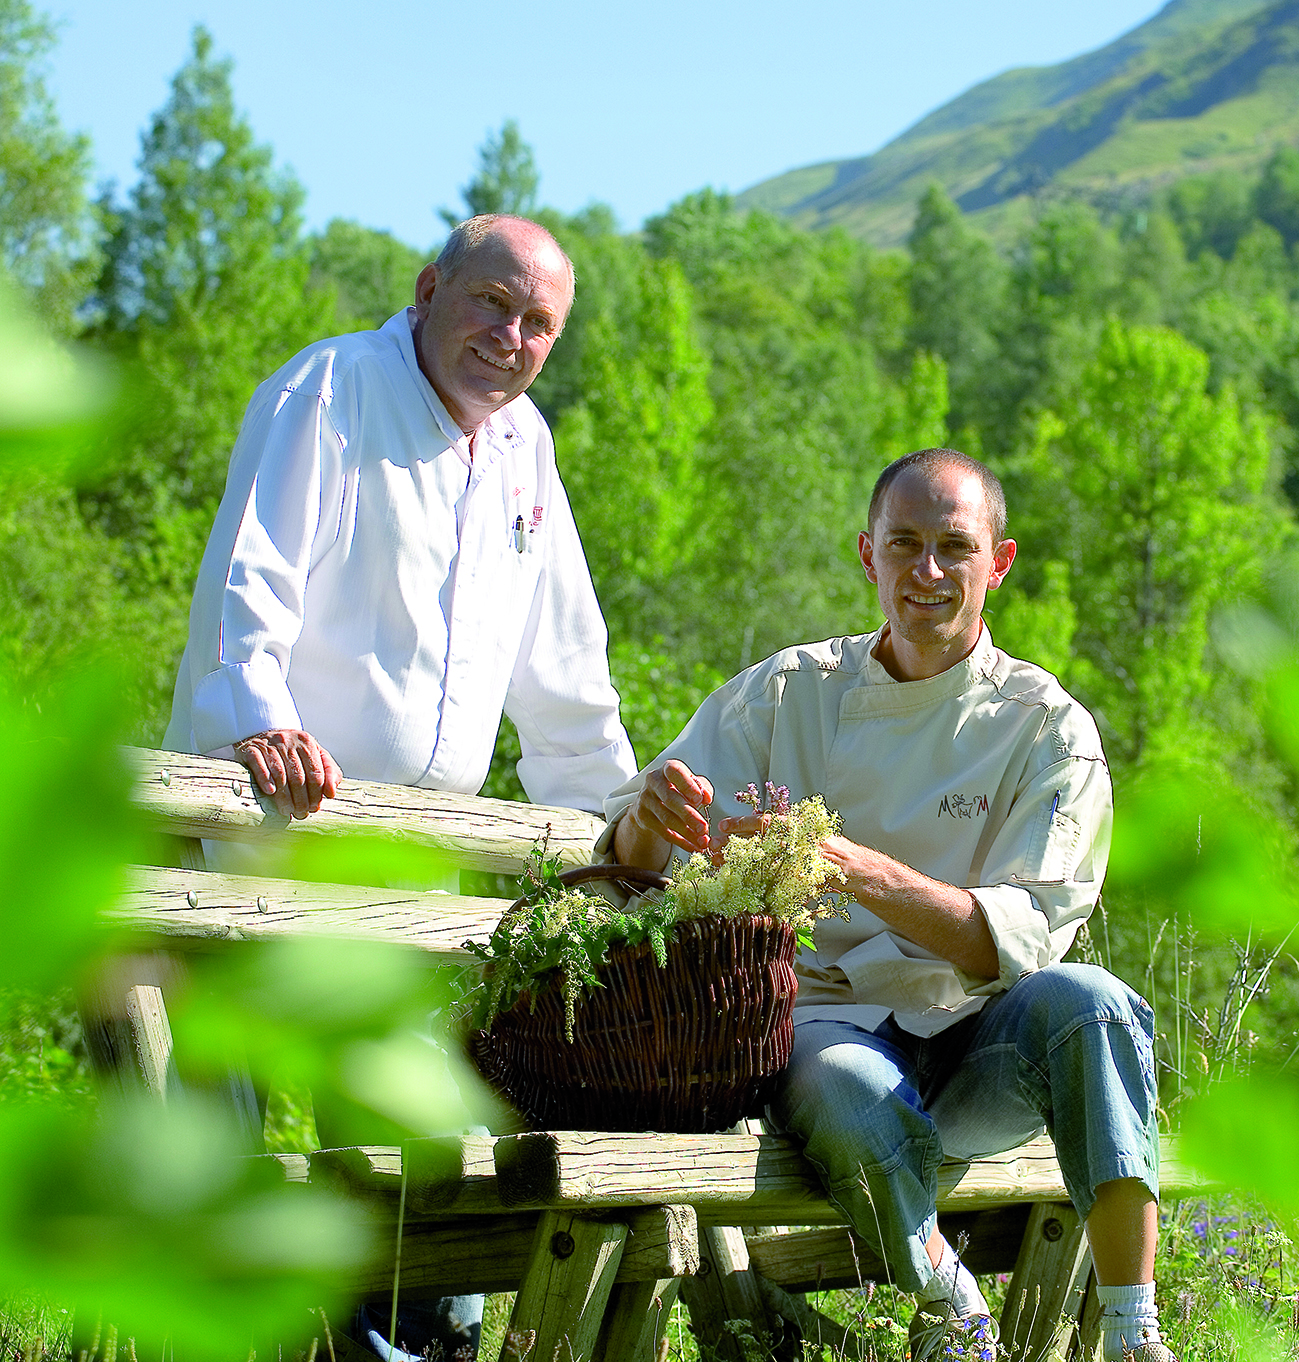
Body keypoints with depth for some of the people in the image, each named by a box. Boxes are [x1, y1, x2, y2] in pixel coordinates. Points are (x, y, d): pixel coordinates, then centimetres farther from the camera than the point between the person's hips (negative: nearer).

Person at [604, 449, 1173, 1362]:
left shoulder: (1047, 728, 1)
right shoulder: (790, 691, 7)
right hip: (824, 1019, 0)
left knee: (1086, 1003, -33)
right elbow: (636, 862, 6)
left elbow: (1021, 937, -13)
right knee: (854, 1099, -36)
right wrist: (649, 816, -20)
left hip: (977, 1047, 0)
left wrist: (852, 865, -29)